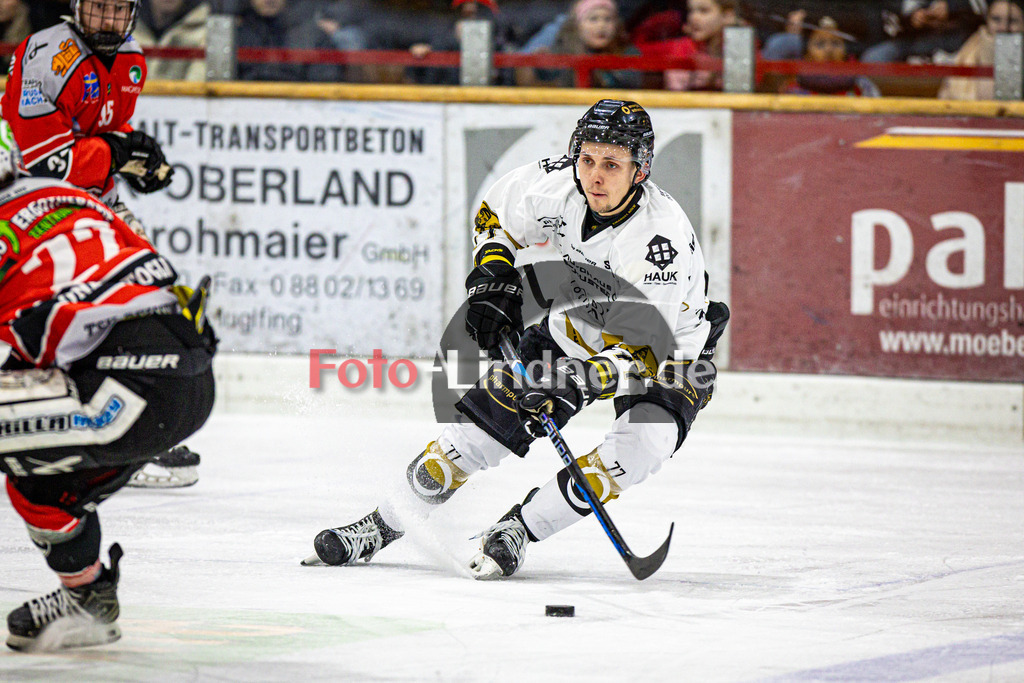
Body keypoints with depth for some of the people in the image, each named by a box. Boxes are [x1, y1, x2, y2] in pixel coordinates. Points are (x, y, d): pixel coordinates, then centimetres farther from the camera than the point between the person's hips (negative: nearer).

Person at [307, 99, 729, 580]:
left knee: (645, 441, -30)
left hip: (670, 352, -4)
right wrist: (493, 283, -11)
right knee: (479, 426, -3)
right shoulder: (553, 187, -22)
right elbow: (497, 215, 2)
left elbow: (651, 353, -34)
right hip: (575, 328, 4)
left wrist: (584, 379, -46)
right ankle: (384, 524, 15)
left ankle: (518, 530, -15)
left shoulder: (665, 237, -36)